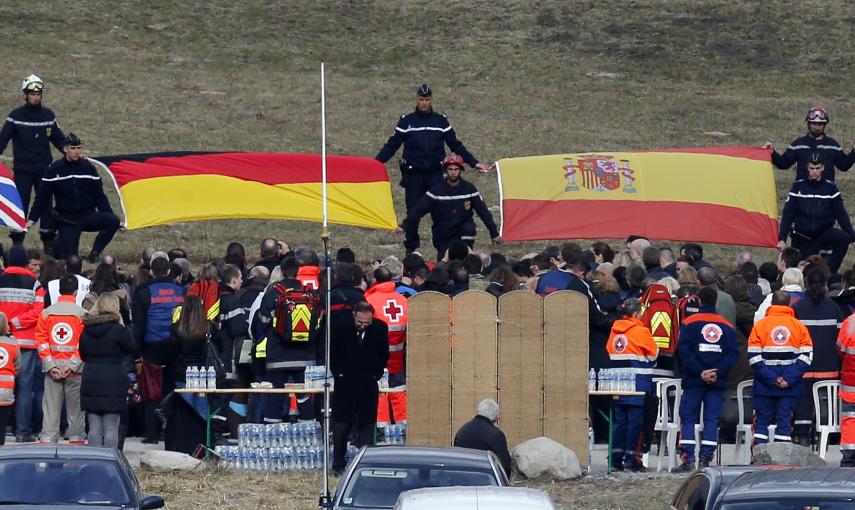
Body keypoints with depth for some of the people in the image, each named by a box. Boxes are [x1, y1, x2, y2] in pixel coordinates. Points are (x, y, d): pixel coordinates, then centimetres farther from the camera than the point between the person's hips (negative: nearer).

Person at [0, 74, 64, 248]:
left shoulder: (48, 115, 7)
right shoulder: (16, 116, -2)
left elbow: (59, 139, 15)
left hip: (44, 168, 2)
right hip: (22, 169, -2)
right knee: (20, 205, -1)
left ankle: (49, 241, 10)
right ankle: (17, 242, 5)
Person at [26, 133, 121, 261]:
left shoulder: (88, 168, 0)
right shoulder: (55, 170, -5)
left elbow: (99, 196, 5)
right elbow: (41, 197, -1)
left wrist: (110, 216, -1)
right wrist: (31, 219, -5)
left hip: (88, 216, 2)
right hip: (67, 221, -2)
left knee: (113, 221, -25)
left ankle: (94, 252, -8)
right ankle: (57, 246, 30)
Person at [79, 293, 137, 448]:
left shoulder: (86, 330, 5)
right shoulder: (118, 330, -10)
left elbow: (82, 355, 12)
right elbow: (134, 348, -1)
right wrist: (126, 329, 5)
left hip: (90, 383, 4)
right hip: (113, 384, -4)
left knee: (94, 429, 8)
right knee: (111, 429, -2)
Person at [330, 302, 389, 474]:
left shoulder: (380, 328, -6)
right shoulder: (341, 325, -10)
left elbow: (384, 354, 9)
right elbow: (331, 351, 3)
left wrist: (376, 373, 2)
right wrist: (337, 372, -1)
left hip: (368, 384, 1)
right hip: (344, 383, -1)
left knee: (367, 424, 1)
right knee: (341, 425, 2)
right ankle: (338, 464, 9)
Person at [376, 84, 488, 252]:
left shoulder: (441, 121, 8)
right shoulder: (406, 121, 5)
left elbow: (456, 145, 13)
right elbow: (392, 145, 6)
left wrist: (474, 162, 7)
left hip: (435, 174, 0)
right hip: (414, 175, 0)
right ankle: (411, 249, 11)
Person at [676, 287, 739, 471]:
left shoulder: (689, 323, 0)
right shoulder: (727, 326, 8)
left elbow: (684, 351, -10)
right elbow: (734, 353, -1)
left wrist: (700, 372, -10)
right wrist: (718, 372, -7)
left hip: (694, 380, -2)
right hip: (718, 383, 2)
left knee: (688, 418, 2)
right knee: (712, 420, 3)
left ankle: (688, 458, -7)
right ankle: (705, 459, -3)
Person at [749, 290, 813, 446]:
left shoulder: (760, 325, -1)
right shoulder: (799, 326, 3)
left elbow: (754, 357, -7)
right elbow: (805, 357, -3)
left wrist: (772, 379, -7)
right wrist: (790, 379, -6)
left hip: (764, 386, -1)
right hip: (791, 387, 1)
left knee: (762, 422, 6)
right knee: (785, 422, 4)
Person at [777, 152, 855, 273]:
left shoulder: (830, 187, -1)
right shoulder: (798, 187, -2)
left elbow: (841, 214, -1)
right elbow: (787, 215, -3)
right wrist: (782, 239, -11)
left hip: (824, 233, 0)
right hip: (802, 239, 0)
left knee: (844, 238, -28)